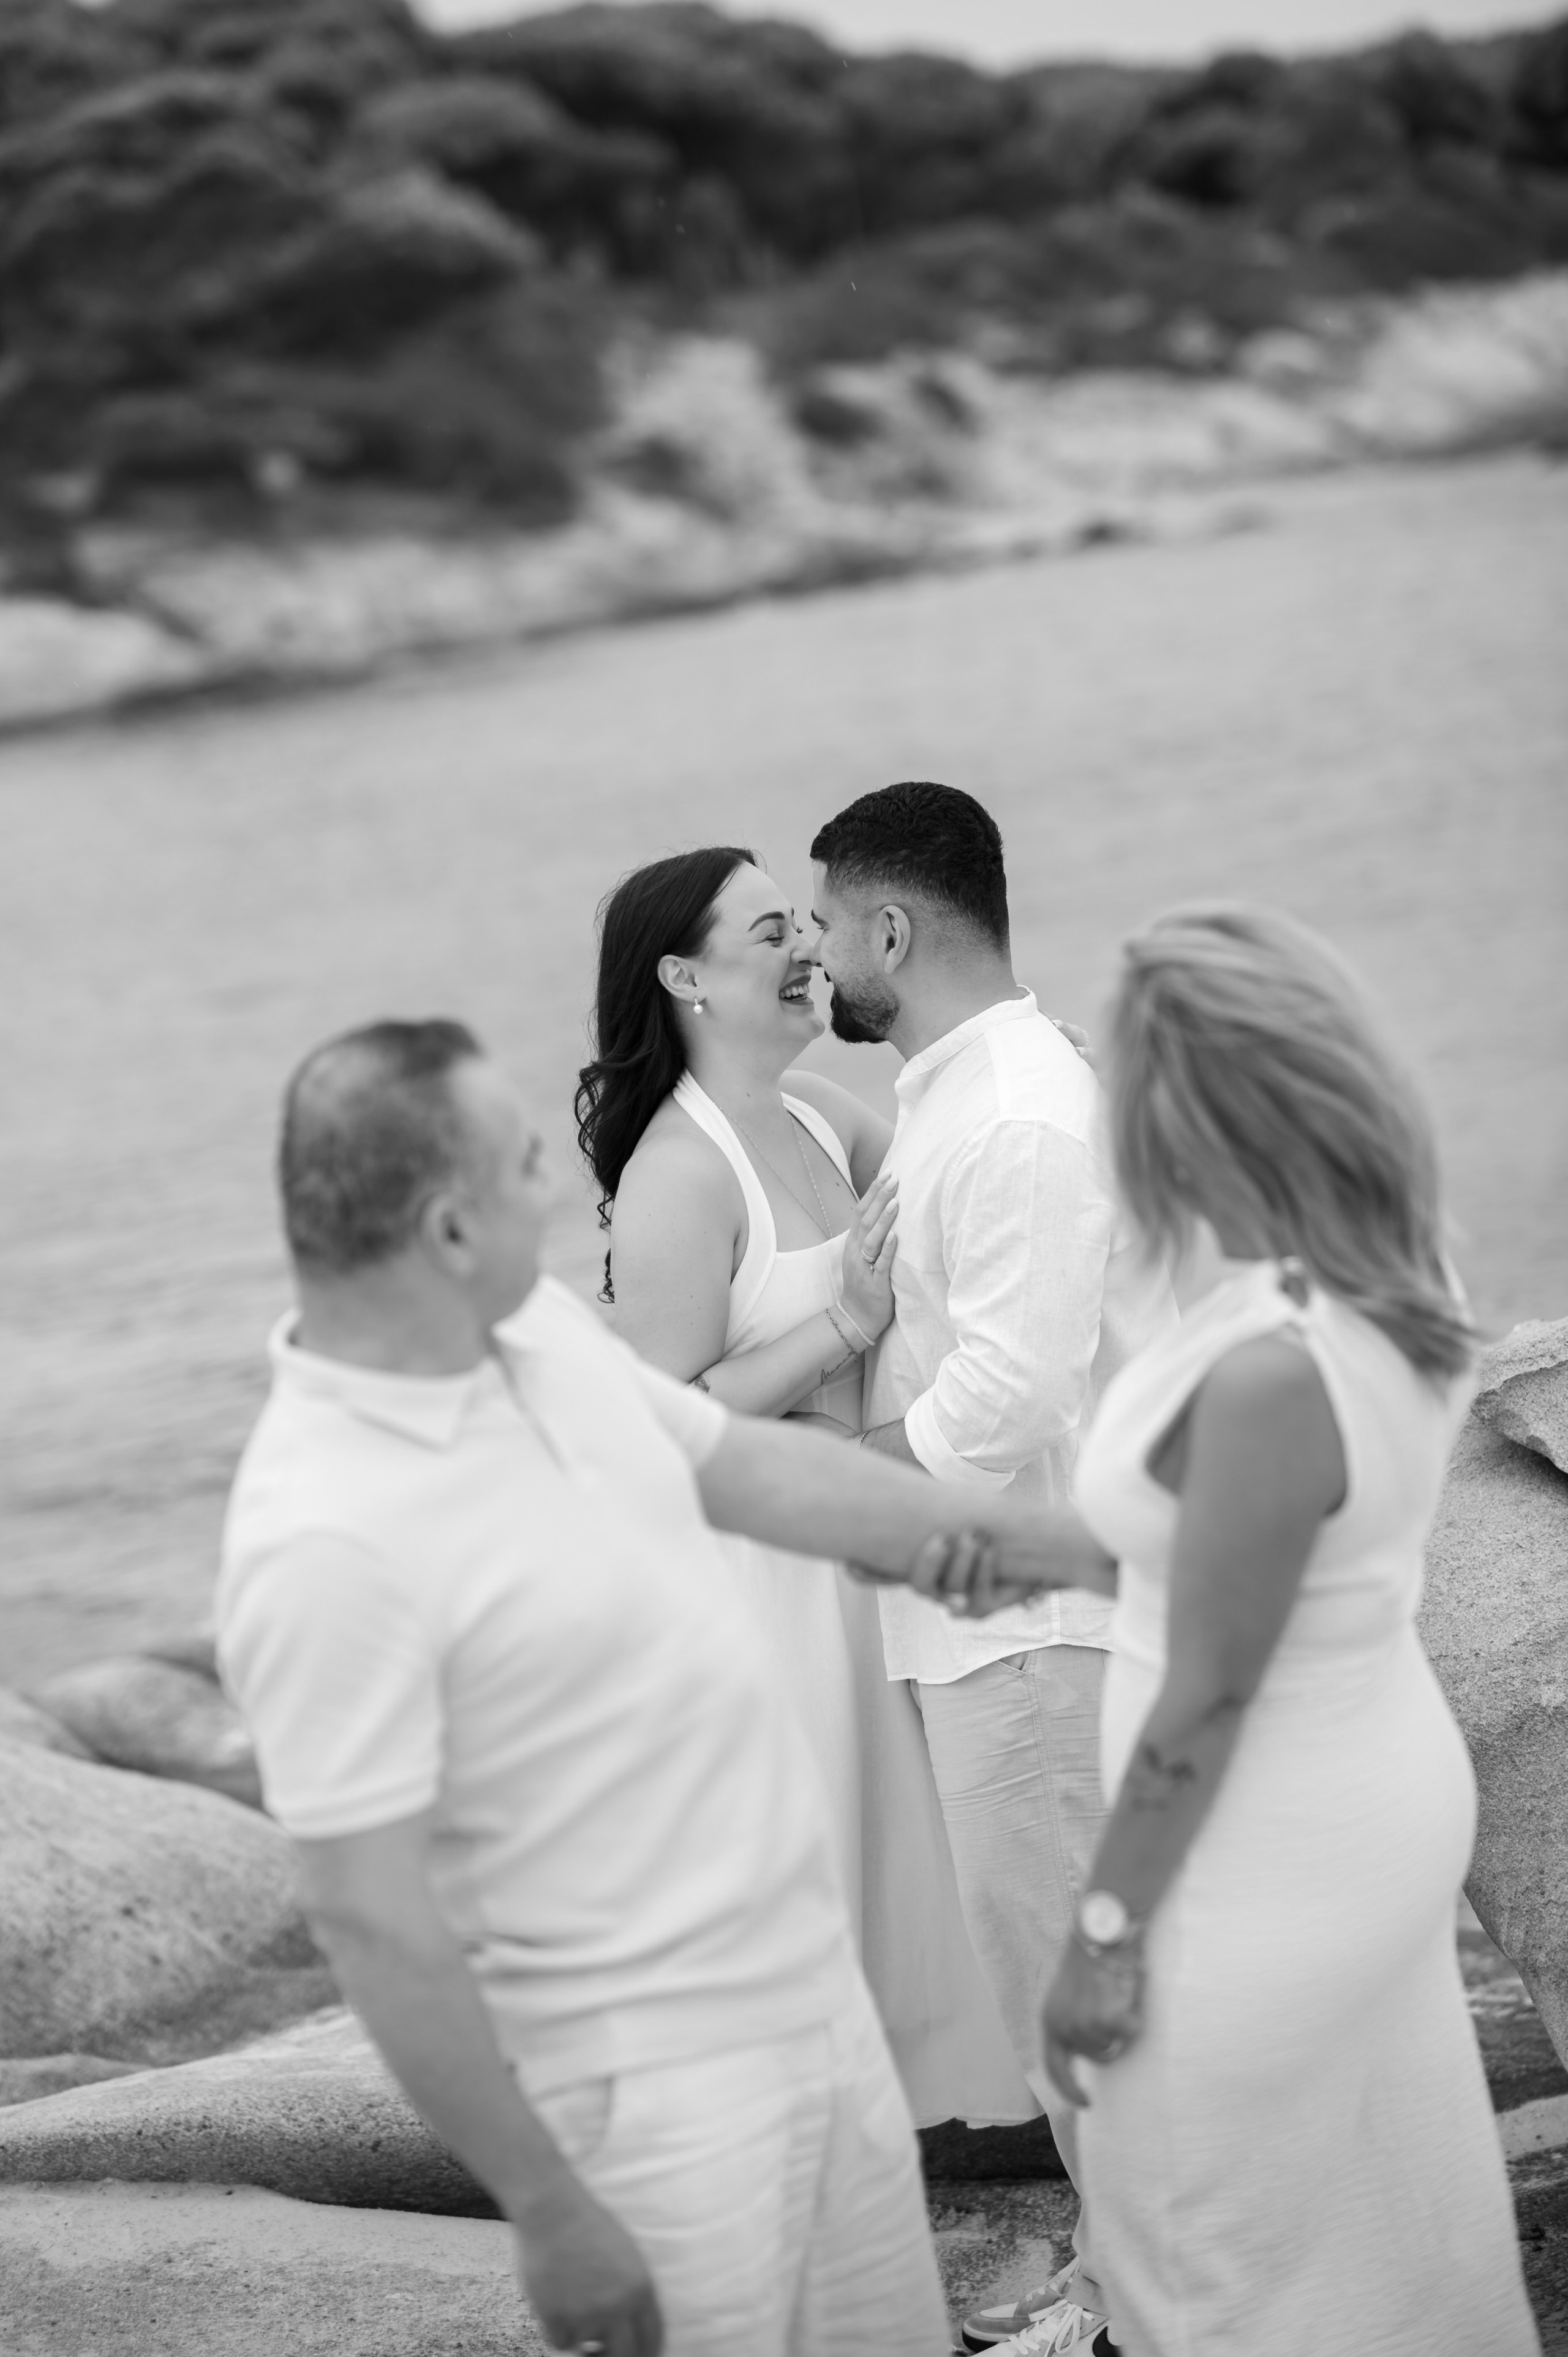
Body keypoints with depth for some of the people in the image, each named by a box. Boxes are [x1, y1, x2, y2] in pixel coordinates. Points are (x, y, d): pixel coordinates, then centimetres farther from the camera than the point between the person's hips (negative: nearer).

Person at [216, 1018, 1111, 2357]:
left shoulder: (542, 1329, 0)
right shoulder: (324, 1543, -26)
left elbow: (754, 1464, 16)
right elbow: (371, 1919, -23)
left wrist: (1075, 1546, 23)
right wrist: (550, 2214, -19)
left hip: (818, 1994, 9)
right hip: (653, 2085, -8)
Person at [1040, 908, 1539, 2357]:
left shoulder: (1271, 1373, -32)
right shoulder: (1400, 1279, -6)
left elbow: (1201, 1705, -23)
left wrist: (1107, 1930, -12)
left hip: (1272, 1869, -8)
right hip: (1388, 1797, 8)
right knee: (1397, 2206, 25)